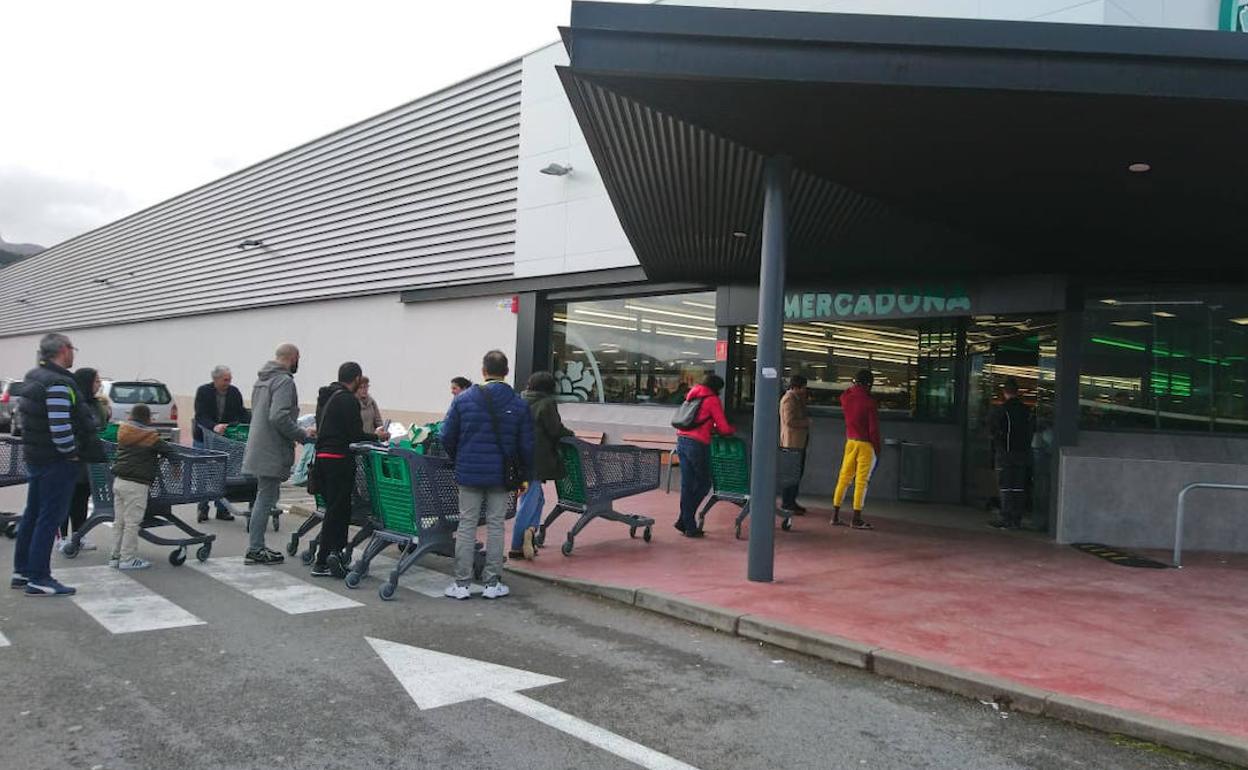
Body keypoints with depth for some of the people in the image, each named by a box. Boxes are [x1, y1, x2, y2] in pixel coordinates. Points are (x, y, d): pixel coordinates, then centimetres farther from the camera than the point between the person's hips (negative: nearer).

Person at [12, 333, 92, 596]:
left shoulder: (32, 377, 12)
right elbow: (60, 426, -27)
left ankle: (22, 571, 28)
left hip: (34, 456, 10)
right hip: (56, 461, -10)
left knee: (33, 514, 18)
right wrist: (71, 453, -15)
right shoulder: (58, 383, -20)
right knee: (50, 518, -4)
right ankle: (38, 579, 1)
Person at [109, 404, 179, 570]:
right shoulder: (150, 437, -8)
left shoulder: (124, 431, 10)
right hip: (136, 485, -7)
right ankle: (128, 559, 0)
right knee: (132, 522, -2)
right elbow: (169, 450, -8)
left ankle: (115, 556, 20)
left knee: (119, 521, 14)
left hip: (119, 481, 7)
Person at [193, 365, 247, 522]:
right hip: (203, 439, -2)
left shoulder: (235, 392, -3)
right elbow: (200, 416, -23)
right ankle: (203, 509, 12)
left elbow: (242, 414, 0)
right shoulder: (203, 391, -12)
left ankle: (222, 509, 9)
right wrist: (213, 426, -42)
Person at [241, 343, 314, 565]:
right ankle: (255, 550, 3)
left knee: (265, 497, 17)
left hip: (259, 447, 10)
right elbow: (279, 417, -27)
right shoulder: (284, 381, -16)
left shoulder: (262, 379, 15)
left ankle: (257, 546, 22)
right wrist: (303, 436, -15)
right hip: (272, 452, -10)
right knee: (266, 499, -3)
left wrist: (299, 431, 19)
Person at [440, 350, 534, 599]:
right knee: (496, 526, 8)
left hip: (469, 473, 0)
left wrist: (458, 461, 17)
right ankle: (492, 583, 13)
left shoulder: (463, 399, -3)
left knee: (466, 526, 7)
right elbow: (526, 445, -1)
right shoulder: (519, 404, -2)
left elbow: (447, 437, 0)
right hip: (501, 475, 0)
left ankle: (461, 583, 10)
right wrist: (524, 475, 11)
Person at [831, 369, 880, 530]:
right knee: (861, 481, -2)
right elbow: (874, 428, -12)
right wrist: (877, 449, -4)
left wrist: (854, 387, 23)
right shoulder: (869, 402, -13)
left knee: (844, 477, 10)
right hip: (866, 444, -5)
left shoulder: (845, 397, 2)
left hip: (850, 441, 5)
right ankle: (856, 519, 0)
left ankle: (835, 515, 12)